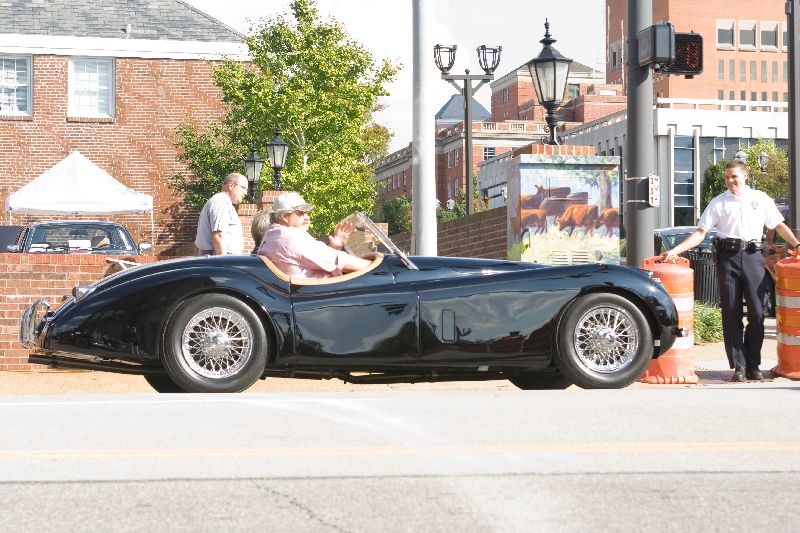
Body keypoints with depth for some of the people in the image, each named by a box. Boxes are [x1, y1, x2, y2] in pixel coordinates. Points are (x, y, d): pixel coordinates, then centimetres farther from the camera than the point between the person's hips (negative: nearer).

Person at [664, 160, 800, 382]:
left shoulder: (761, 199, 10)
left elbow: (779, 226, 14)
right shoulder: (718, 202, 7)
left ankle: (753, 365, 7)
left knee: (757, 313, -2)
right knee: (731, 314, -1)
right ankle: (738, 366, 3)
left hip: (753, 256, 0)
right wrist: (675, 250, -7)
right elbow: (700, 233, 3)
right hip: (727, 256, 0)